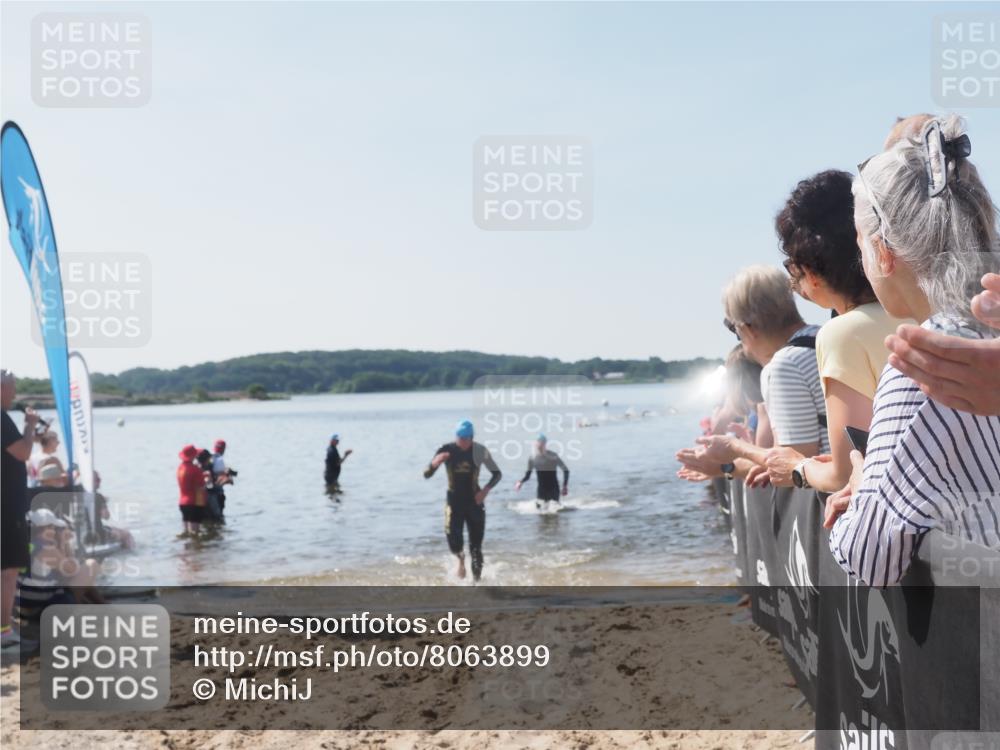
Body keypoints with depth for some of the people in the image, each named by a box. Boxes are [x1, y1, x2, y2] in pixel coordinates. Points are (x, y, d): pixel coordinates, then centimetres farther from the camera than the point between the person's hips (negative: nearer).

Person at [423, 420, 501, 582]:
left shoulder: (480, 451, -9)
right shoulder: (446, 450, -8)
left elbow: (497, 473, 2)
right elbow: (426, 475, -6)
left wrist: (486, 489, -15)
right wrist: (435, 462, -28)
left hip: (474, 502, 0)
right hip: (454, 501, 0)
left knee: (476, 548, 2)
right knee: (454, 541, -16)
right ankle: (460, 558, 19)